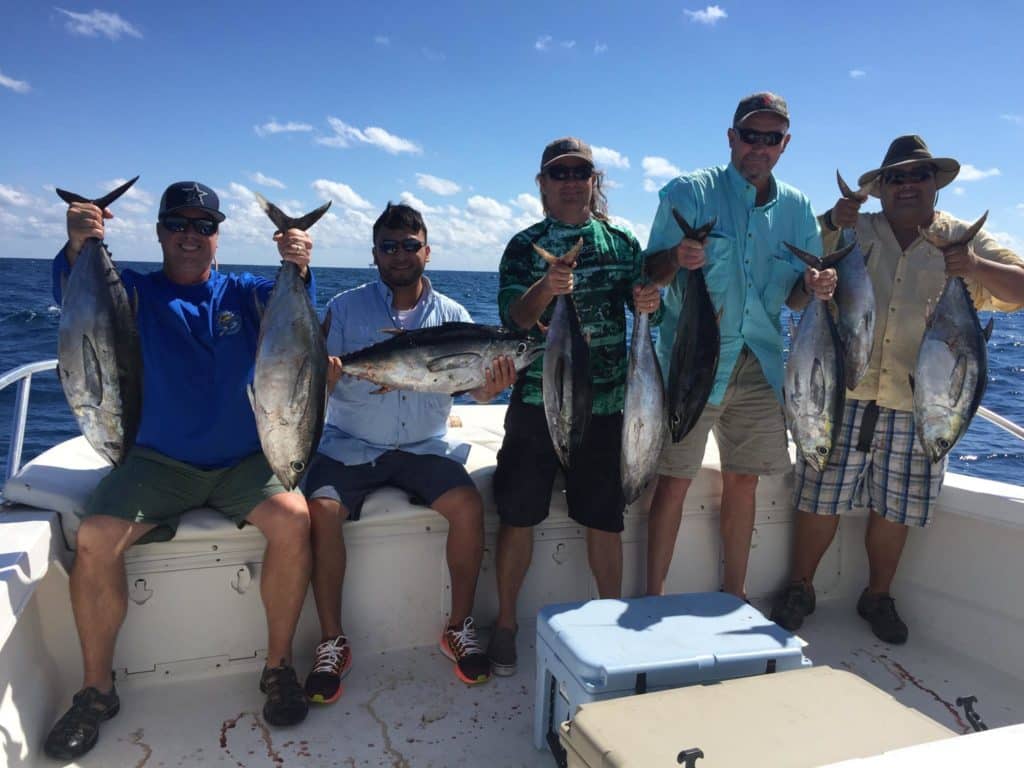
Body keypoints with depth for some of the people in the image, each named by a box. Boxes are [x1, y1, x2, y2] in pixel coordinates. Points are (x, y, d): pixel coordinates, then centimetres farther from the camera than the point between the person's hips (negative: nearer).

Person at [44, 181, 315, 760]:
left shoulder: (246, 293, 6)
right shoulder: (135, 292, 5)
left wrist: (299, 270, -35)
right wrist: (76, 249, -36)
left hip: (244, 459, 0)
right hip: (160, 461, 1)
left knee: (292, 519, -26)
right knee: (95, 538, -22)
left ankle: (280, 665, -7)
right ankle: (97, 690, 0)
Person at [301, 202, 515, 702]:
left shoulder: (451, 315, 5)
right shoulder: (345, 308, 1)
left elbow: (473, 383, -2)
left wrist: (491, 386, -26)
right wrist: (322, 375, -30)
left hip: (425, 448, 1)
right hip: (351, 446, 0)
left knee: (468, 505, -23)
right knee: (321, 511, -26)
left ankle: (459, 628, -2)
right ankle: (331, 643, -7)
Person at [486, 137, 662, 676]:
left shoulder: (621, 242, 10)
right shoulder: (525, 246, 3)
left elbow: (646, 306, 11)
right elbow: (513, 318, -9)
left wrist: (649, 301, -13)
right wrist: (546, 288, -30)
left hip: (607, 402, 2)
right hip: (538, 400, -1)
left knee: (605, 517, 9)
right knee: (518, 514, 1)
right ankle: (505, 625, 19)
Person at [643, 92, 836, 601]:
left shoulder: (796, 208, 10)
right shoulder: (689, 192, -3)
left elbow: (792, 297, 12)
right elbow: (650, 275, -6)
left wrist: (813, 287, -11)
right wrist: (676, 260, -28)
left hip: (761, 364, 5)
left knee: (743, 481, 11)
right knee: (675, 480, -3)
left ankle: (734, 595, 26)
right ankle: (653, 599, 11)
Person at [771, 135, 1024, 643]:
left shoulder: (964, 240, 8)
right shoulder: (853, 232, 7)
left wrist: (977, 267, -20)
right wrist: (829, 225, -13)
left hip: (917, 404, 1)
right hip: (844, 394, 0)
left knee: (894, 509, 11)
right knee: (821, 499, 5)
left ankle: (878, 596, 30)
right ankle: (800, 588, 22)